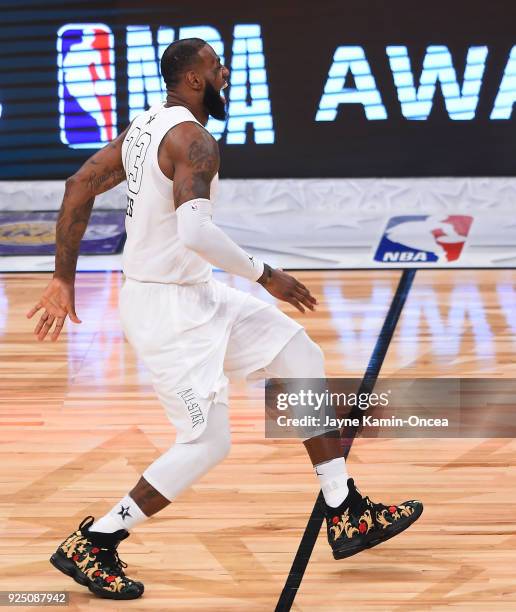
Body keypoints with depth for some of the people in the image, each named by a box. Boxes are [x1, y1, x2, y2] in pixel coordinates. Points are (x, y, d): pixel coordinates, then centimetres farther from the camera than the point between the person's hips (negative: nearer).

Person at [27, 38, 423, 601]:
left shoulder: (147, 124, 10)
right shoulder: (193, 140, -19)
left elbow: (80, 186, 12)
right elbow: (195, 233, -33)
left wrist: (64, 279, 14)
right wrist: (265, 274, -20)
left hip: (194, 294, 10)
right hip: (167, 306, -10)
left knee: (303, 360, 11)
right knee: (206, 443, -6)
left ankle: (347, 517, 14)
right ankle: (90, 545, 5)